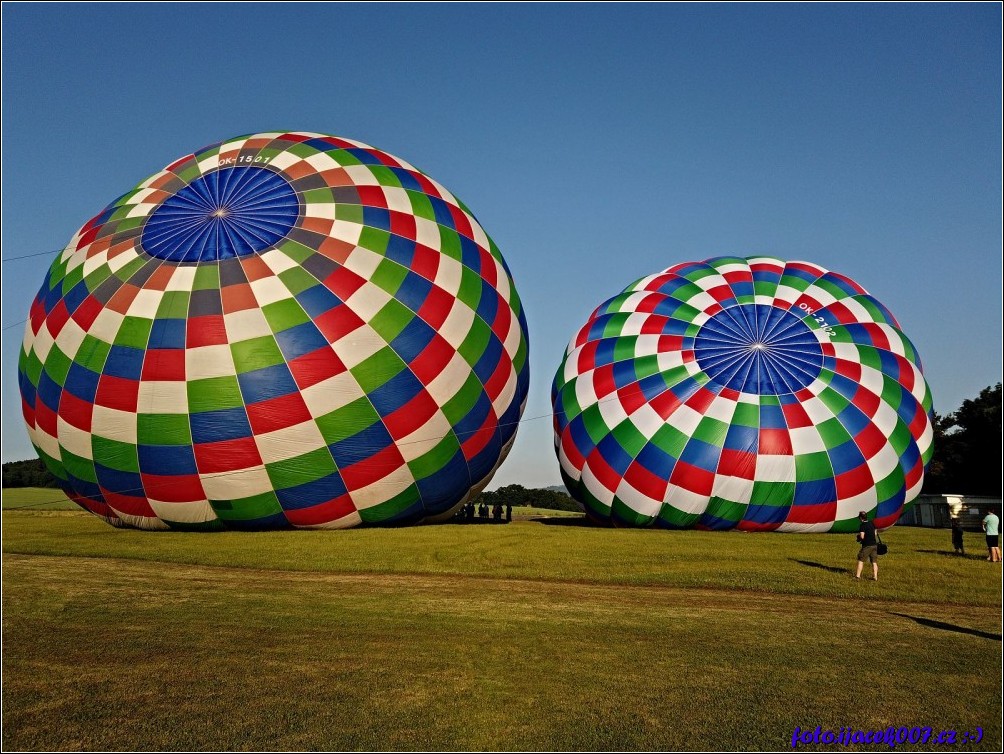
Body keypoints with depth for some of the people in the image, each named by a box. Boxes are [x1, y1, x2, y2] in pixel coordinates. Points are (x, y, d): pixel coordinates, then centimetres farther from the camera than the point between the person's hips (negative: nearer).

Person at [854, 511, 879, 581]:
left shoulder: (862, 525, -13)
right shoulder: (871, 523, 8)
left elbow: (862, 536, -18)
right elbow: (875, 533, 18)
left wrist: (858, 537, 2)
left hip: (867, 545, -6)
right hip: (874, 544, 6)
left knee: (861, 560, 3)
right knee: (874, 561, 9)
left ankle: (858, 575, 3)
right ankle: (875, 576, 8)